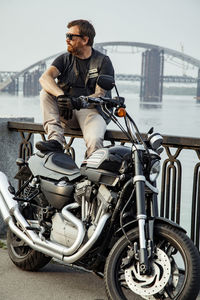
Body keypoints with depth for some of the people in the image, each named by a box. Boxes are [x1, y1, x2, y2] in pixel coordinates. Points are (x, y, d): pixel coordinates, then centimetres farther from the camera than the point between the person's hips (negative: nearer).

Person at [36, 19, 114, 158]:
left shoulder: (103, 61, 0)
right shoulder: (65, 59, 10)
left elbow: (100, 94, -12)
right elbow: (45, 78, -10)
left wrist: (77, 102, -32)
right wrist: (61, 96, -31)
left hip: (92, 110, -4)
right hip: (66, 114, 4)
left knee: (95, 140, -35)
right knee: (46, 93, -21)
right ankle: (55, 139, -32)